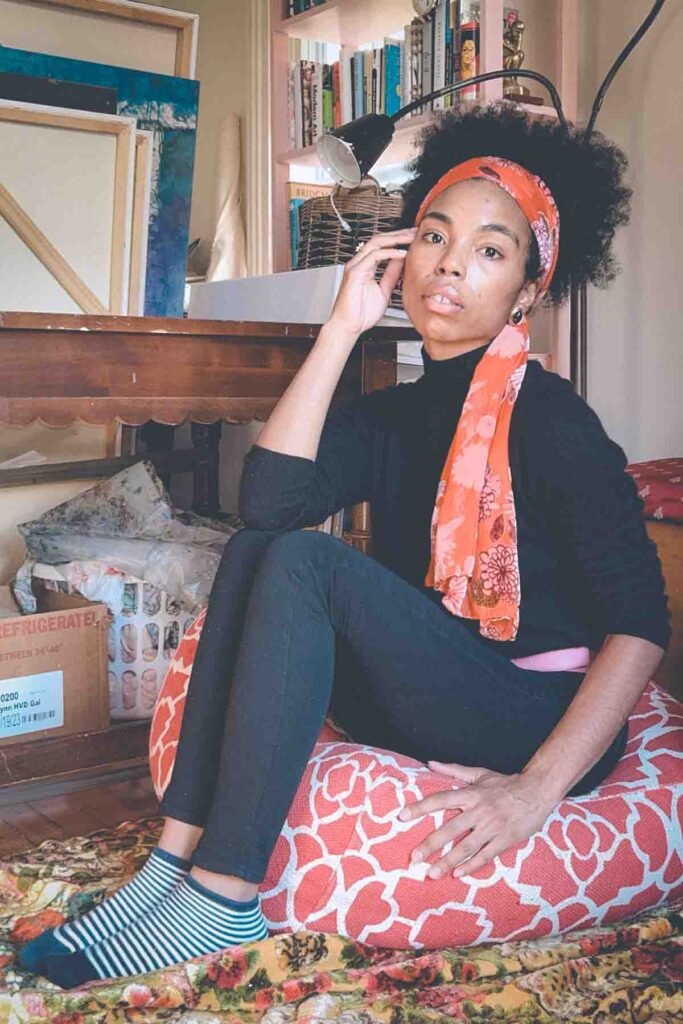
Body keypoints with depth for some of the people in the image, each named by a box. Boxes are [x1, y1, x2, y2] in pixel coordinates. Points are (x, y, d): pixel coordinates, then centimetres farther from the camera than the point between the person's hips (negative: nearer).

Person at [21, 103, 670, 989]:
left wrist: (536, 787, -23)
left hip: (546, 722, -6)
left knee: (306, 562, -23)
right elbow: (269, 499, -10)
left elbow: (640, 623, -15)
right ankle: (178, 856, -16)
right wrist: (343, 327, -7)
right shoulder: (392, 416, 9)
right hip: (427, 708, 6)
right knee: (255, 549, -9)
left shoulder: (549, 418, -10)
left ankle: (222, 898, -23)